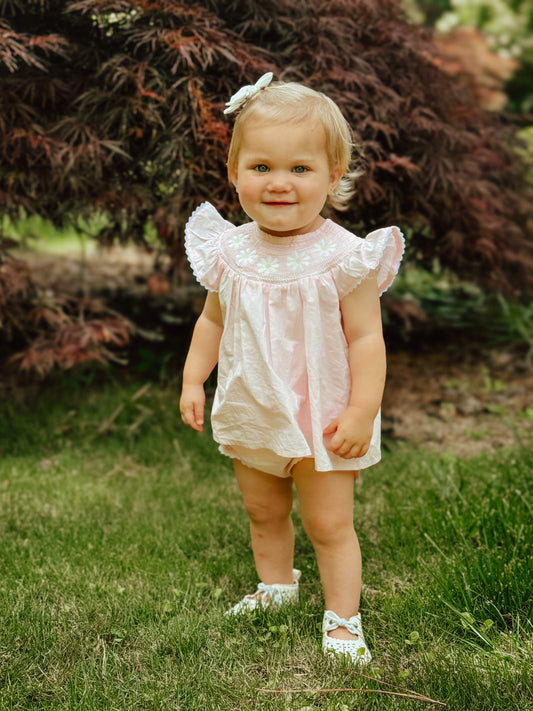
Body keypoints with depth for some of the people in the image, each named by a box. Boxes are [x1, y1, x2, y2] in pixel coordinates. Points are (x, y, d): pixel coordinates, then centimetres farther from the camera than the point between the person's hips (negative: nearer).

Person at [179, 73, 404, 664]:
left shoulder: (344, 257, -18)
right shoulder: (229, 252, -4)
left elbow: (366, 337, -16)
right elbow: (212, 321, 9)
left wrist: (361, 412, -20)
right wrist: (192, 379, 3)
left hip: (321, 420, -5)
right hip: (249, 418, 5)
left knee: (329, 525, 5)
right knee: (263, 513, 22)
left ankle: (342, 620, 21)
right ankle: (275, 586, 45)